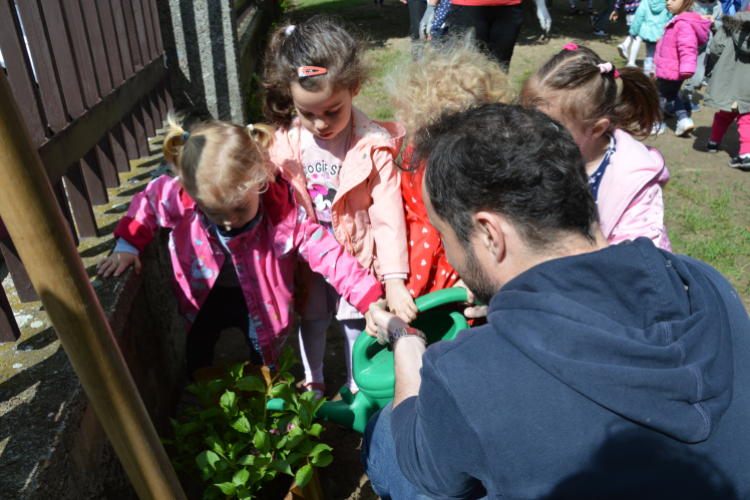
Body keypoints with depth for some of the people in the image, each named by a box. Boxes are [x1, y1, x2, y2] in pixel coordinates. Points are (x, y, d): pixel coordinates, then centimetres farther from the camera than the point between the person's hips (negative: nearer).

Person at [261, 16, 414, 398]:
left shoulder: (373, 144, -22)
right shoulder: (285, 140, -12)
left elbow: (388, 214, -22)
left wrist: (394, 279, -27)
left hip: (356, 251, -2)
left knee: (356, 322, 18)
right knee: (311, 321, 21)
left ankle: (358, 388, 45)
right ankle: (311, 384, 48)